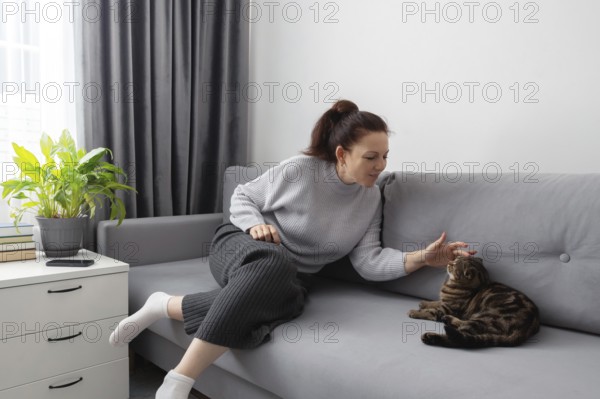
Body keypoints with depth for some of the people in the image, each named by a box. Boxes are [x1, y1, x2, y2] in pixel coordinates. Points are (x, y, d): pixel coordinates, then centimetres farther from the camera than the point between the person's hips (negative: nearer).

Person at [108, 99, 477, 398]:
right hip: (242, 247, -3)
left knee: (288, 301, -36)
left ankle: (168, 306, -16)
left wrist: (422, 257, -19)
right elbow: (242, 196, 0)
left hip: (291, 278, 4)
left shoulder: (371, 199, 1)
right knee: (275, 264, -41)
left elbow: (369, 262, -7)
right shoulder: (299, 170, -12)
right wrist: (255, 224, -19)